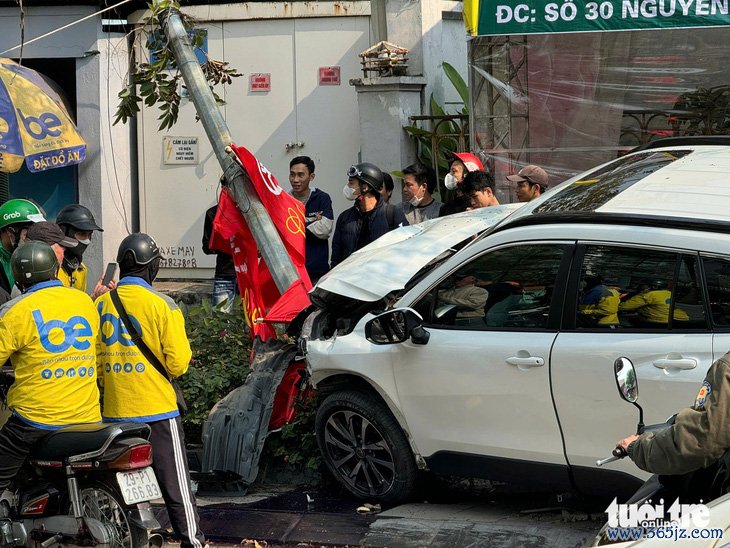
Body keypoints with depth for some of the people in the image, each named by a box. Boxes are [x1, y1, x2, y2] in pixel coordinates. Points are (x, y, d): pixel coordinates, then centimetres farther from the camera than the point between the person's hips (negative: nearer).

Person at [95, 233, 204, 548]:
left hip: (114, 412, 5)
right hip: (157, 410, -5)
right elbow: (178, 363, -12)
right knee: (175, 485, 2)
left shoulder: (101, 304, 3)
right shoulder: (161, 305, -12)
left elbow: (93, 356, 8)